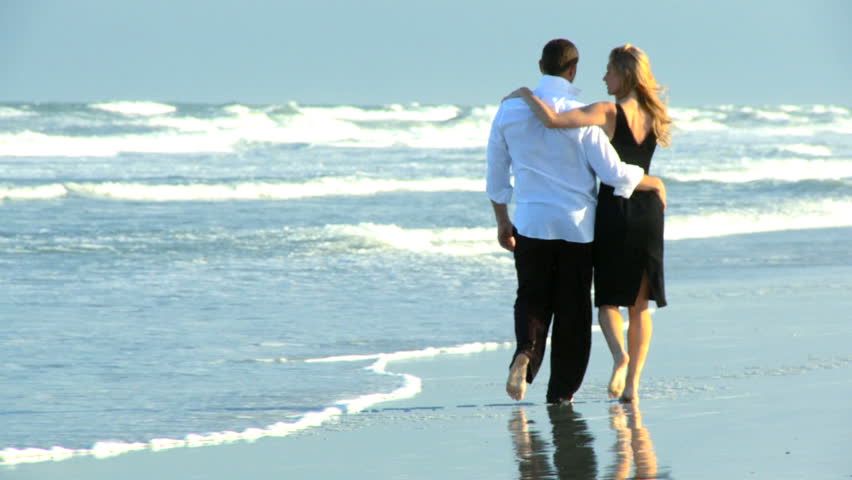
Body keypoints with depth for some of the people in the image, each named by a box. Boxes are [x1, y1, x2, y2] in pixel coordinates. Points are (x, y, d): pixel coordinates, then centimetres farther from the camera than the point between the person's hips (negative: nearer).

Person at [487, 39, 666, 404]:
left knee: (533, 298, 14)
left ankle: (526, 352, -16)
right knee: (572, 307, 9)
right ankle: (561, 391, 12)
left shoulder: (510, 110, -1)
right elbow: (614, 173, -11)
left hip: (530, 223, 2)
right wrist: (654, 183, 6)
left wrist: (502, 222, 19)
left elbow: (496, 175, 7)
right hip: (576, 224, -2)